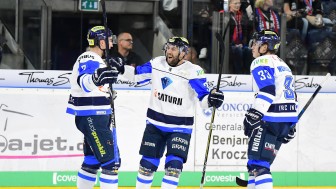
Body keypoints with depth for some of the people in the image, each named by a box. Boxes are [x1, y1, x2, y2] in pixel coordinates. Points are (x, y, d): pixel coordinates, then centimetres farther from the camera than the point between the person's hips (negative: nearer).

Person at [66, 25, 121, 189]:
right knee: (111, 161, -13)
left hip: (94, 119, 11)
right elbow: (83, 81, -38)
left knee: (93, 160, 16)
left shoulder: (94, 59, 16)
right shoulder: (89, 60, -16)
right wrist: (95, 78, -58)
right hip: (91, 119, -11)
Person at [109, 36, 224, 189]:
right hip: (155, 123, 4)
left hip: (180, 127, -4)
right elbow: (138, 75, 12)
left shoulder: (193, 71, -16)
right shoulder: (157, 63, -2)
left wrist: (211, 100, -39)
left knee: (173, 165, -14)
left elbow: (203, 98, -18)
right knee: (148, 163, 8)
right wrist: (121, 69, -2)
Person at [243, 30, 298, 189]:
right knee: (255, 161, 17)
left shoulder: (261, 62, -6)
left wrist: (254, 114, -24)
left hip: (271, 120, -10)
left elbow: (267, 91, -21)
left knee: (258, 163, -14)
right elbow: (291, 96, 25)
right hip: (287, 120, 10)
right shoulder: (282, 64, 24)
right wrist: (290, 125, 26)